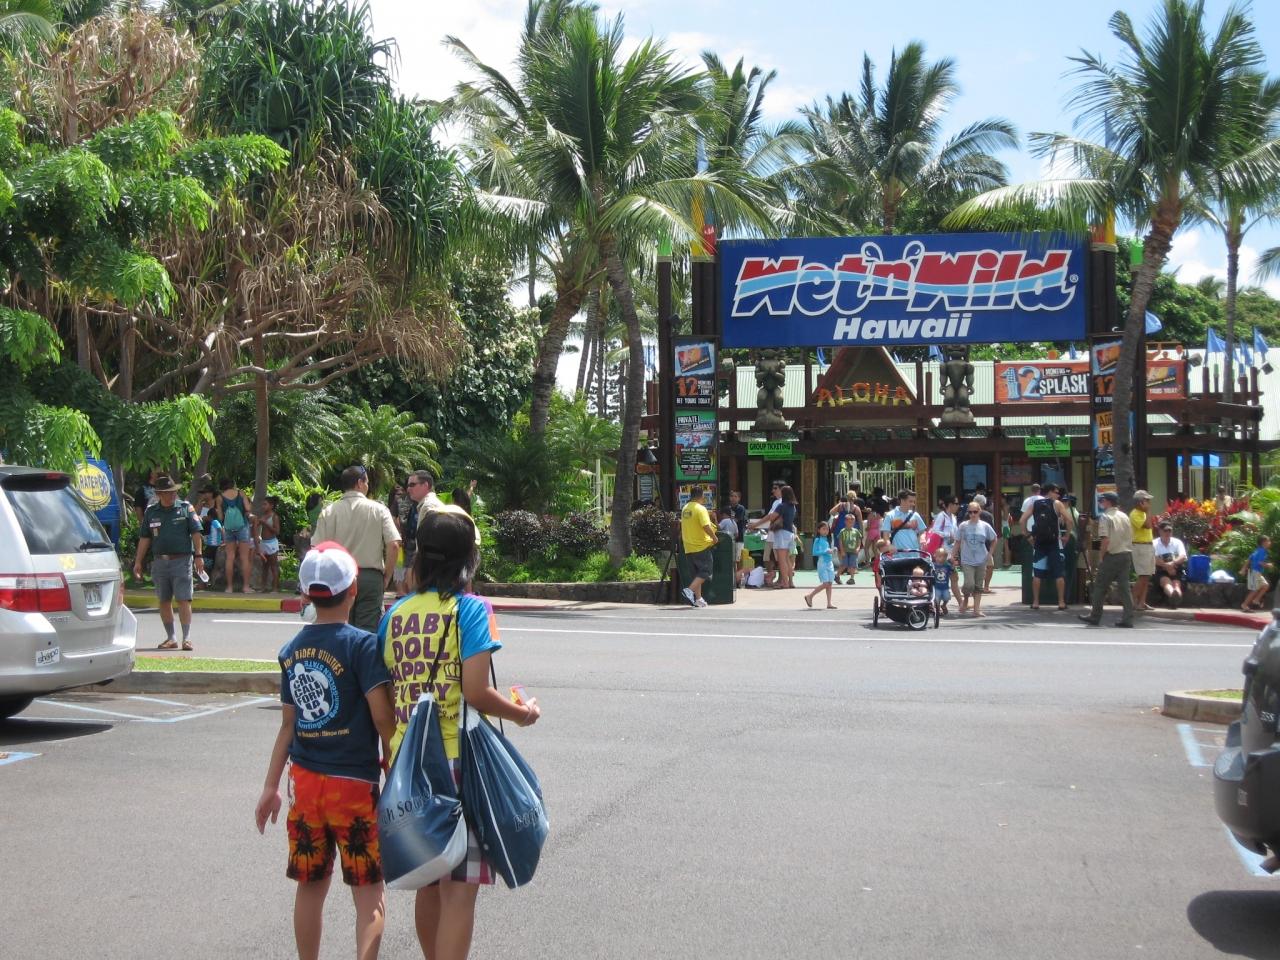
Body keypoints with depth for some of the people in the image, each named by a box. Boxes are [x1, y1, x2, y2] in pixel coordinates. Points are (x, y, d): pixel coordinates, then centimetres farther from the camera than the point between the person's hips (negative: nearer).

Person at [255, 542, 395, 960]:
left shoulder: (290, 651, 6)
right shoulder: (361, 645, -12)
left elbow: (288, 724, 11)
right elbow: (384, 720, -15)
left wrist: (271, 787, 17)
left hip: (304, 781, 5)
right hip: (354, 784, -5)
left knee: (310, 885, 16)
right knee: (369, 895, 0)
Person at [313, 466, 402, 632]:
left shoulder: (328, 512, 1)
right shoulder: (378, 509, -1)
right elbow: (394, 545, -7)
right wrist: (386, 577, 3)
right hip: (371, 577, -1)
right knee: (368, 630, 0)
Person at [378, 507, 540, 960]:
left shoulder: (396, 613, 6)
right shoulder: (470, 609, -10)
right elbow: (475, 691, -17)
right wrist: (522, 713, 0)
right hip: (458, 759, -6)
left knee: (428, 882, 19)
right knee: (459, 888, -1)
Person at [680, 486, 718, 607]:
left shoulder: (685, 509, 8)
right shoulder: (700, 509, -15)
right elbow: (706, 526, -24)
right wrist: (714, 537, -11)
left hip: (688, 547, 7)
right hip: (702, 547, -7)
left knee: (696, 573, 12)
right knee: (705, 572, -2)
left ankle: (698, 599, 11)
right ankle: (689, 590, -18)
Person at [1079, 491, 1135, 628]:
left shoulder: (1105, 517, -9)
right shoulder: (1124, 517, 12)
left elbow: (1106, 540, -17)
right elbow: (1131, 537, 12)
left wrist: (1101, 556, -9)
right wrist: (1126, 550, 17)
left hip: (1112, 555, -6)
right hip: (1127, 554, 6)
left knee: (1100, 586, 5)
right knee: (1124, 586, 6)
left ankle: (1095, 616, 11)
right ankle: (1127, 618, 0)